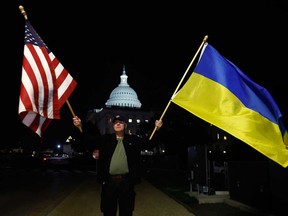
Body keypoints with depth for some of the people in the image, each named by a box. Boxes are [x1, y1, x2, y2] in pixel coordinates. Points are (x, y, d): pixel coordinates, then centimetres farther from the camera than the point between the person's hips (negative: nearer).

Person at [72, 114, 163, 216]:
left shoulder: (133, 139, 4)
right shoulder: (106, 139, 6)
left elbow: (150, 143, 1)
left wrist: (156, 129, -13)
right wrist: (80, 126, -14)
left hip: (126, 182, 0)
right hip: (109, 182, 1)